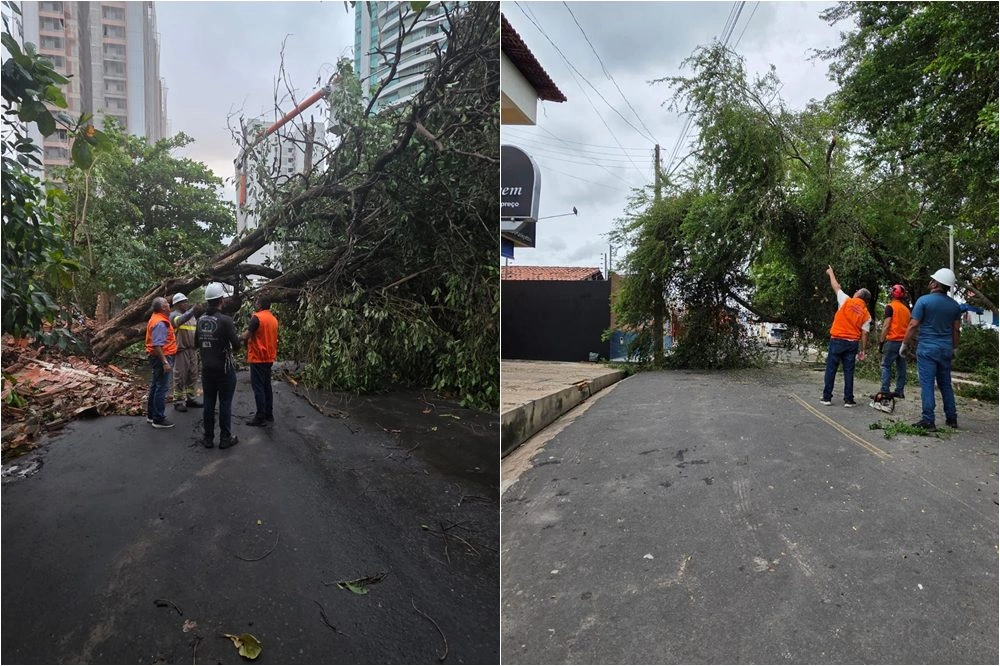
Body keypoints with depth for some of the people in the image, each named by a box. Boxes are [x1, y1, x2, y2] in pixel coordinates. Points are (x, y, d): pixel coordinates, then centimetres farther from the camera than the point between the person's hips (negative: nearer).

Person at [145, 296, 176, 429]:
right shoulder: (160, 323, -21)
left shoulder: (156, 318, 12)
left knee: (155, 386, 18)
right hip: (162, 357, -11)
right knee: (162, 388, -5)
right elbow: (157, 345, -27)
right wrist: (165, 362, -27)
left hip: (158, 357, 11)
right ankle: (159, 419, 0)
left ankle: (151, 415, 28)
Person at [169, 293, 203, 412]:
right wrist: (192, 310, -44)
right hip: (181, 350, -7)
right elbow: (180, 321, -31)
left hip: (192, 350, 7)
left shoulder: (191, 315, 15)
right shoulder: (174, 315, -6)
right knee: (180, 377, 0)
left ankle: (190, 398, 24)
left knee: (192, 376, 13)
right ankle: (178, 401, 9)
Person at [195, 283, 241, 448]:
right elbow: (236, 345, -17)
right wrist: (230, 347, 4)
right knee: (225, 404, 4)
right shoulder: (225, 320, -17)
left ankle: (208, 438, 19)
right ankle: (225, 438, 11)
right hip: (224, 369, -5)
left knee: (209, 403, 12)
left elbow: (196, 343, 12)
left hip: (206, 368, 6)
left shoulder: (200, 320, 3)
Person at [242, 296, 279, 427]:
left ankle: (260, 417, -2)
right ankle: (269, 414, 18)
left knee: (258, 388, -3)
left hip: (258, 358, -8)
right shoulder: (274, 319, 10)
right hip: (269, 357, 8)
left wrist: (244, 336, 7)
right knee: (267, 386, 13)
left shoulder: (257, 317, -14)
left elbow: (246, 336, -14)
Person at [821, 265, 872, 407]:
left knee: (831, 370, 4)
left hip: (837, 341, -2)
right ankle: (848, 400, 7)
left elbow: (836, 286, 10)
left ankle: (827, 398, 7)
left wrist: (831, 272, 25)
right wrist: (862, 350, 7)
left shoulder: (846, 301, -3)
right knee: (849, 372, 7)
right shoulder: (866, 314, 3)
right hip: (852, 343, 2)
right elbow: (864, 334, 0)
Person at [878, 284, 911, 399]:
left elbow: (886, 326, -12)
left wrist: (881, 341, -9)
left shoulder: (890, 307, -7)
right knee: (901, 367, 9)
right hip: (904, 342, 6)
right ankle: (899, 391, 11)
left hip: (892, 341, -6)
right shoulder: (906, 309, 14)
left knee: (886, 366, -4)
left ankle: (884, 391, -10)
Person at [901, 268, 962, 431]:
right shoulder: (954, 305, 7)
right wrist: (954, 348, 23)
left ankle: (928, 421, -6)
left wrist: (905, 344, -2)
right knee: (946, 384, 15)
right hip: (946, 349, 6)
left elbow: (913, 326, -12)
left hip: (927, 348, -5)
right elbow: (956, 330, 12)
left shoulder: (924, 300, -10)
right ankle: (952, 418, 22)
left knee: (927, 384, -5)